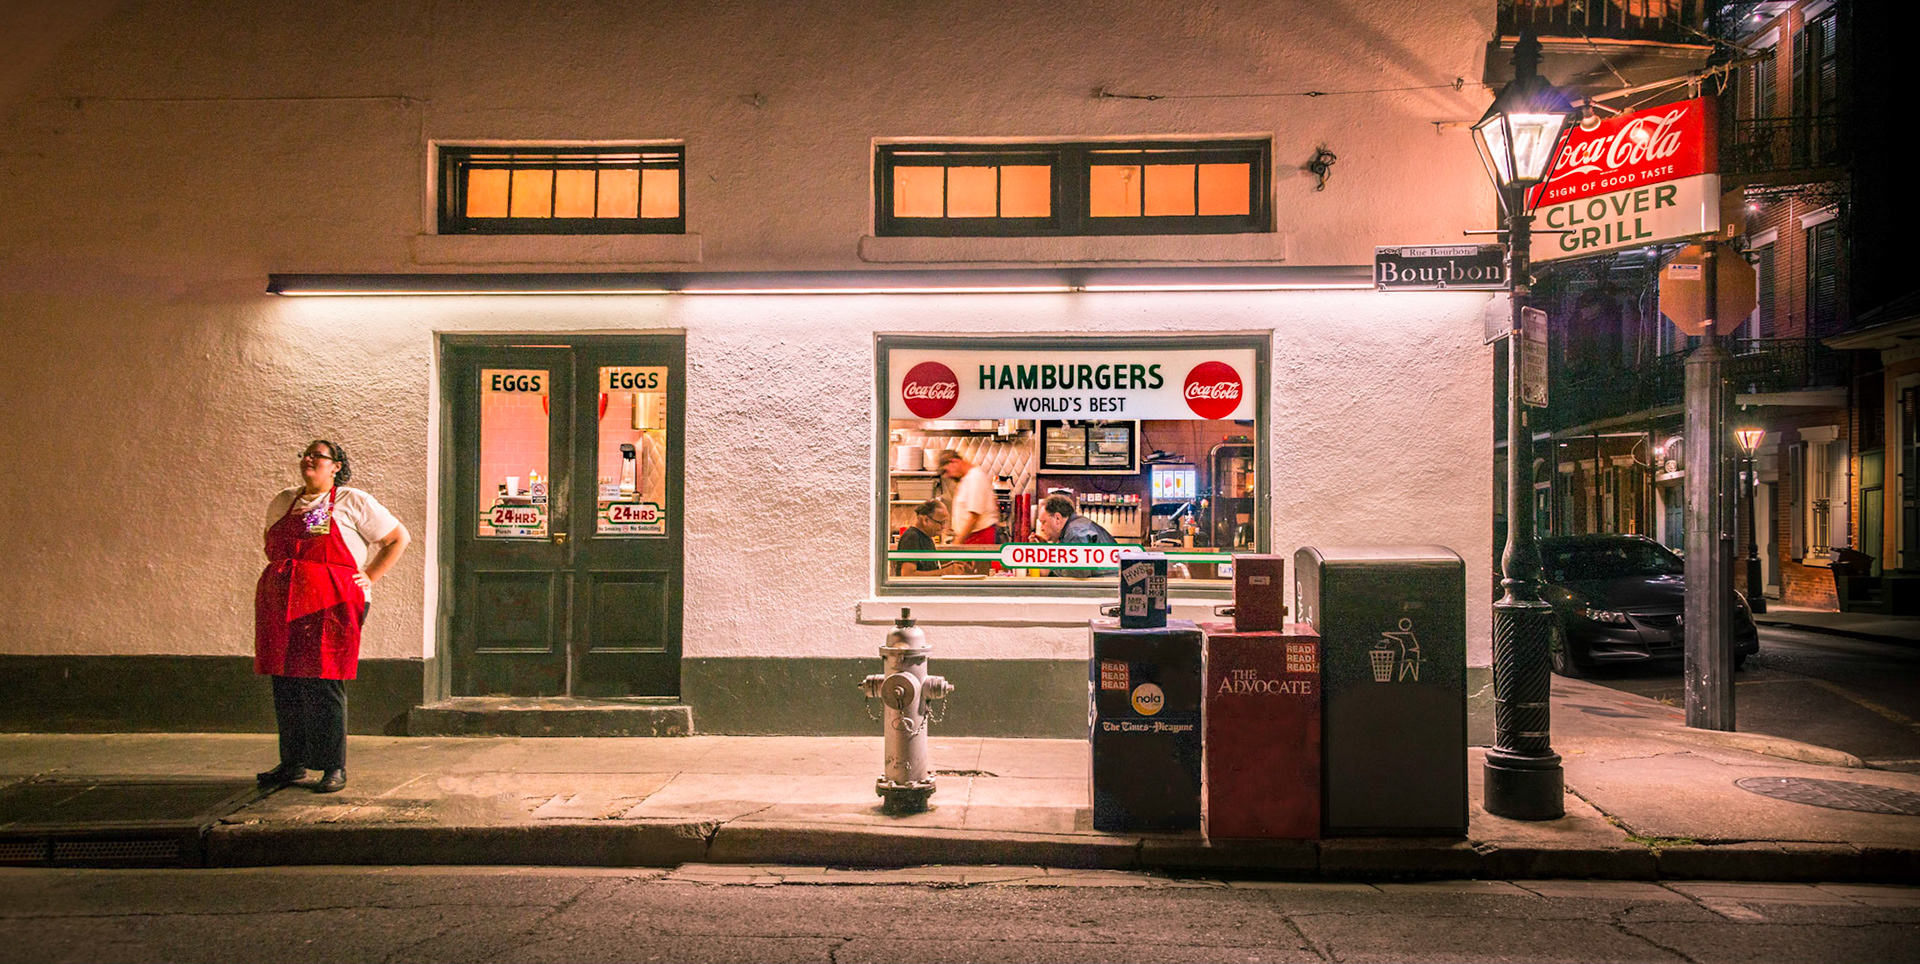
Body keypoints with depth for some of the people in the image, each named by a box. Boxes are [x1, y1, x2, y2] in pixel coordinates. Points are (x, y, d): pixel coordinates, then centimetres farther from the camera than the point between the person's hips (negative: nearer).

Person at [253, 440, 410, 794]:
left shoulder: (353, 502, 3)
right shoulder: (283, 502, 18)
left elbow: (399, 538, 5)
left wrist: (370, 577, -1)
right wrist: (280, 571, 18)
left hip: (330, 605, -5)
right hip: (281, 604, 5)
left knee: (324, 684, -6)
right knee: (285, 684, 6)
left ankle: (334, 767, 3)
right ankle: (293, 762, 18)